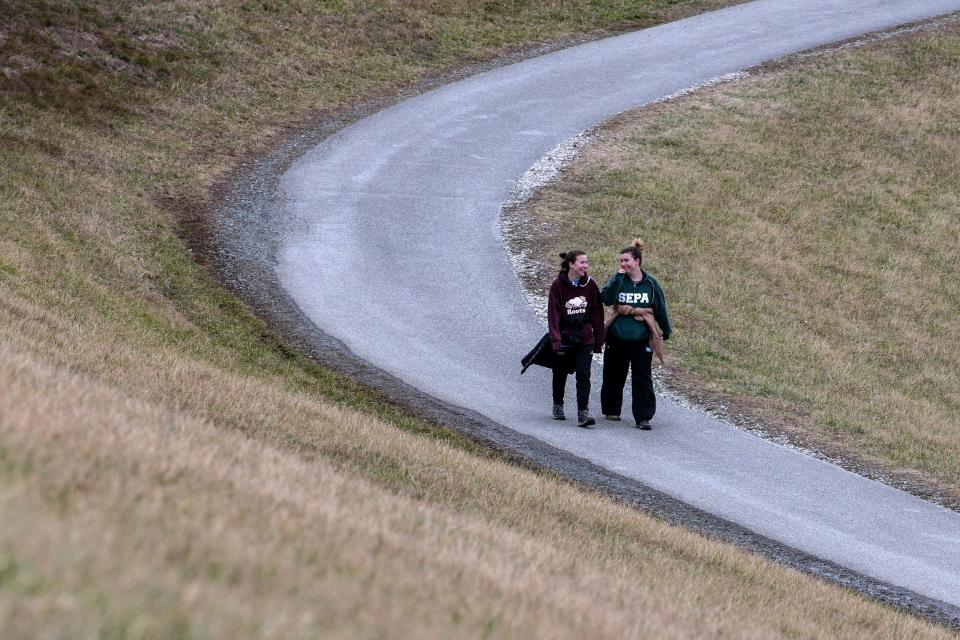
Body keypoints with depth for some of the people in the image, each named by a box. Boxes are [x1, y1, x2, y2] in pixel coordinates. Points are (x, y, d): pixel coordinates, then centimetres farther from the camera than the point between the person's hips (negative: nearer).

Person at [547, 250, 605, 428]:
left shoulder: (589, 285, 0)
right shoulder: (558, 286, -8)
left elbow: (597, 313, 4)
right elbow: (553, 315, -11)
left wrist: (598, 340, 4)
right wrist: (556, 341, -18)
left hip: (585, 340, 1)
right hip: (564, 338, -1)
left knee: (583, 375, -11)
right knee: (560, 374, 15)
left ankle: (583, 414, -15)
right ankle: (558, 407, 36)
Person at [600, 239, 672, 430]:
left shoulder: (650, 283, 0)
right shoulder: (618, 281, 0)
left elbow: (660, 309, 10)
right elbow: (607, 298, -19)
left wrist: (666, 331, 16)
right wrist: (619, 277, -23)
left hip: (642, 339, -1)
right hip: (617, 337, 1)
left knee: (642, 378, -5)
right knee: (614, 376, 13)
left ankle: (643, 417, -3)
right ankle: (611, 410, 31)